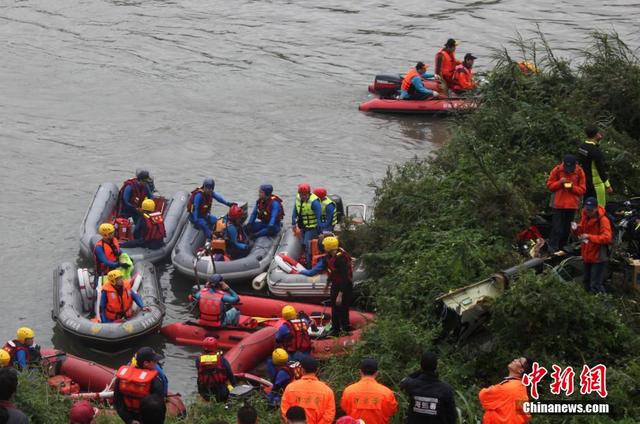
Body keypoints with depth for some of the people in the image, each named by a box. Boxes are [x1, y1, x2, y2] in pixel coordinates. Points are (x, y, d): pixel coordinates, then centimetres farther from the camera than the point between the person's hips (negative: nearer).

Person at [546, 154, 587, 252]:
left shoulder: (579, 172, -2)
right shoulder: (557, 170, -6)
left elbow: (582, 189, 1)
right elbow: (549, 185, -1)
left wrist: (573, 187, -17)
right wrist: (559, 182, -18)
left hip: (572, 205, 2)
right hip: (558, 204, -2)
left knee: (567, 229, 10)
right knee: (557, 228, -7)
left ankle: (563, 247, 22)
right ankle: (553, 248, -2)